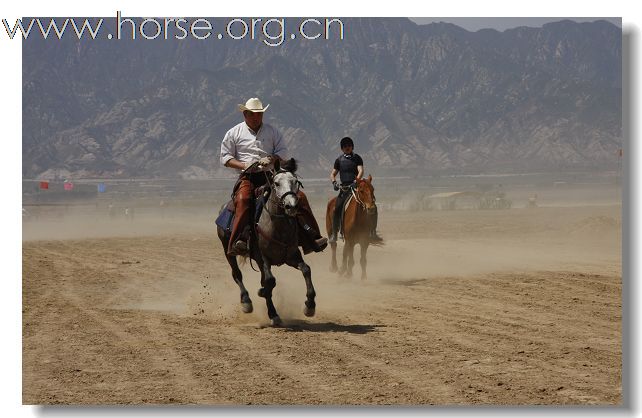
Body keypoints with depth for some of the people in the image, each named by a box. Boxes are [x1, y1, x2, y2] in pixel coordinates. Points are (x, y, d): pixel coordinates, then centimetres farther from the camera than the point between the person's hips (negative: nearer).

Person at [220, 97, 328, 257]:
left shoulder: (272, 131, 17)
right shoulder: (234, 133, 10)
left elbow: (282, 151, 13)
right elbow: (225, 157, 8)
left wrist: (271, 159, -10)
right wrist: (244, 165, -10)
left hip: (270, 175, 3)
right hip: (247, 177, -3)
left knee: (299, 196, -13)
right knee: (243, 199, -36)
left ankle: (311, 238, -12)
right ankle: (239, 241, -42)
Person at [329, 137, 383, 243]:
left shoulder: (357, 158, 8)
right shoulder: (339, 160, 11)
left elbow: (361, 171, -6)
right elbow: (333, 174, 13)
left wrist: (356, 180, -25)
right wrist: (334, 182, -9)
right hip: (344, 188, 0)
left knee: (372, 207, -12)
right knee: (337, 208, -20)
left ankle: (373, 233, -5)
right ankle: (334, 234, -12)